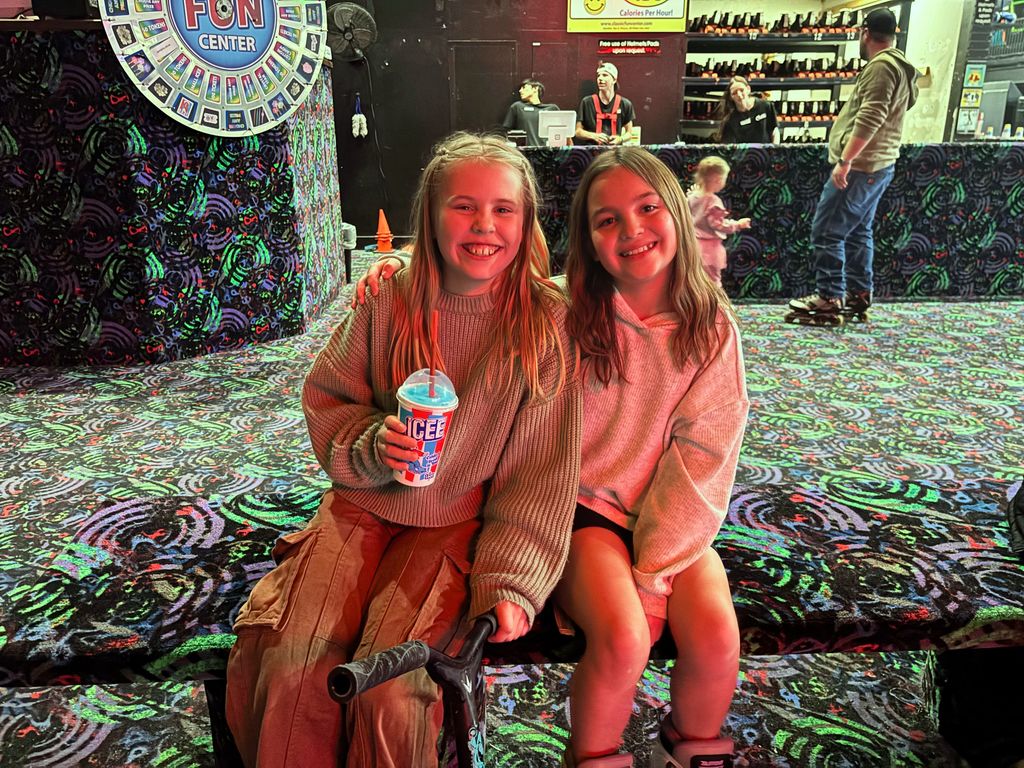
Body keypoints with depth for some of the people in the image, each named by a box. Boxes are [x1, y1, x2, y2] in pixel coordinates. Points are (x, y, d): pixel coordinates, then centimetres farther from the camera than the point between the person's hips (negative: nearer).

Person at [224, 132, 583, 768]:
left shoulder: (549, 323, -11)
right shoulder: (389, 302, -6)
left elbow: (543, 473, -9)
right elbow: (325, 402, 6)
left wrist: (511, 583, -15)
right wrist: (372, 444, -16)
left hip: (459, 524, -2)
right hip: (362, 504, 3)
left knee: (388, 691, -18)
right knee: (290, 668, -15)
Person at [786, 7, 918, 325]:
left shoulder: (881, 65, -14)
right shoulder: (899, 66, 19)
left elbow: (870, 118, -25)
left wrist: (845, 161, -24)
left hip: (860, 166, -11)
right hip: (878, 165, 11)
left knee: (827, 232, -9)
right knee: (858, 231, 14)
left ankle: (829, 299, -7)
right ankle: (858, 294, 18)